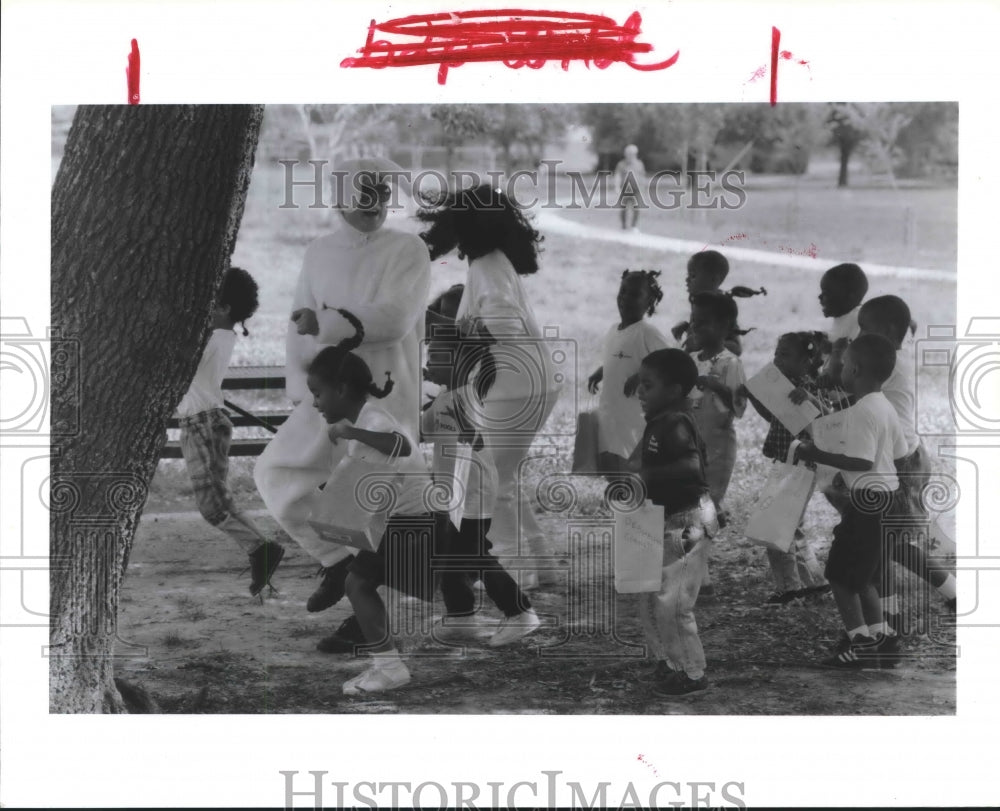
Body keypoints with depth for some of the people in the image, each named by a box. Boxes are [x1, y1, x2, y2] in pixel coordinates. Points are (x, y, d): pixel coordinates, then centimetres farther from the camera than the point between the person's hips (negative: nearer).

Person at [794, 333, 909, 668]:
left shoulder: (861, 412, -19)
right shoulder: (886, 408, 10)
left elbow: (862, 461, -26)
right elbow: (900, 453, 15)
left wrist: (816, 455, -20)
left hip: (866, 500, -10)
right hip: (886, 498, 10)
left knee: (840, 574, -1)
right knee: (863, 576, 18)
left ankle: (861, 644, 1)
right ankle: (882, 638, 18)